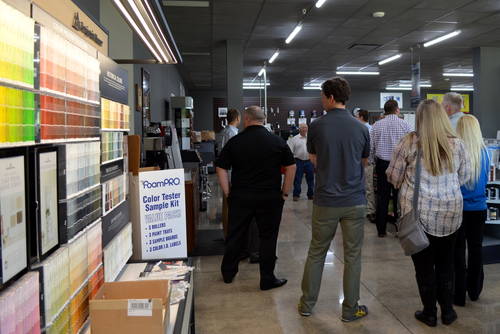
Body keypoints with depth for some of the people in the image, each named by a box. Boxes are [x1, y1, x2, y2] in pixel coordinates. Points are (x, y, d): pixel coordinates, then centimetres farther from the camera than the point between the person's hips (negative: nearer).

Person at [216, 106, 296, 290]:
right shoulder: (278, 141, -1)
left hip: (240, 197, 1)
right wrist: (284, 193, 6)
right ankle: (267, 279, 15)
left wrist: (228, 194, 4)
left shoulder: (234, 142, -1)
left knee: (235, 235, 14)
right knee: (268, 237, 8)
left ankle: (228, 273, 29)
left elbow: (221, 169, -1)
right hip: (270, 198, -1)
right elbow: (291, 167, 0)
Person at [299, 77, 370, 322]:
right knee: (352, 256, 10)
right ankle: (350, 309, 19)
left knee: (316, 253, 13)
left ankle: (307, 304, 24)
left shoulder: (317, 126, -6)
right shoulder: (360, 128, -2)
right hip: (354, 201, 1)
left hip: (326, 200, 0)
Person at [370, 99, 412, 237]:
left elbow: (370, 147, 2)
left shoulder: (376, 125, 1)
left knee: (382, 197, 7)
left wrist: (374, 162, 16)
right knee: (399, 197, 6)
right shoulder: (405, 125, -4)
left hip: (382, 164, 2)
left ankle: (381, 230, 13)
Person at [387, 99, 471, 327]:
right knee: (446, 264, 18)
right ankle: (447, 311, 29)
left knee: (424, 265, 10)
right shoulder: (457, 144, -1)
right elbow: (465, 177, 10)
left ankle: (430, 313, 23)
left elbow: (393, 176, -3)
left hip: (419, 213, -2)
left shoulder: (410, 142, -9)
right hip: (451, 212, 3)